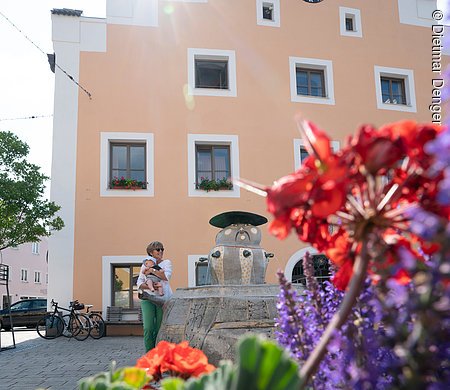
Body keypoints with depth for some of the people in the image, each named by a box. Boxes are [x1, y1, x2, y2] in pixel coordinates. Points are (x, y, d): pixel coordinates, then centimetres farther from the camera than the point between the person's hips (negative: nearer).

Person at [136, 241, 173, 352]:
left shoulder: (166, 263, 10)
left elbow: (166, 276, -10)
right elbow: (139, 283, 10)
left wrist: (152, 270, -8)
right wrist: (149, 286, -9)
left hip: (163, 298, -1)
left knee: (160, 328, -3)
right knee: (148, 328, -8)